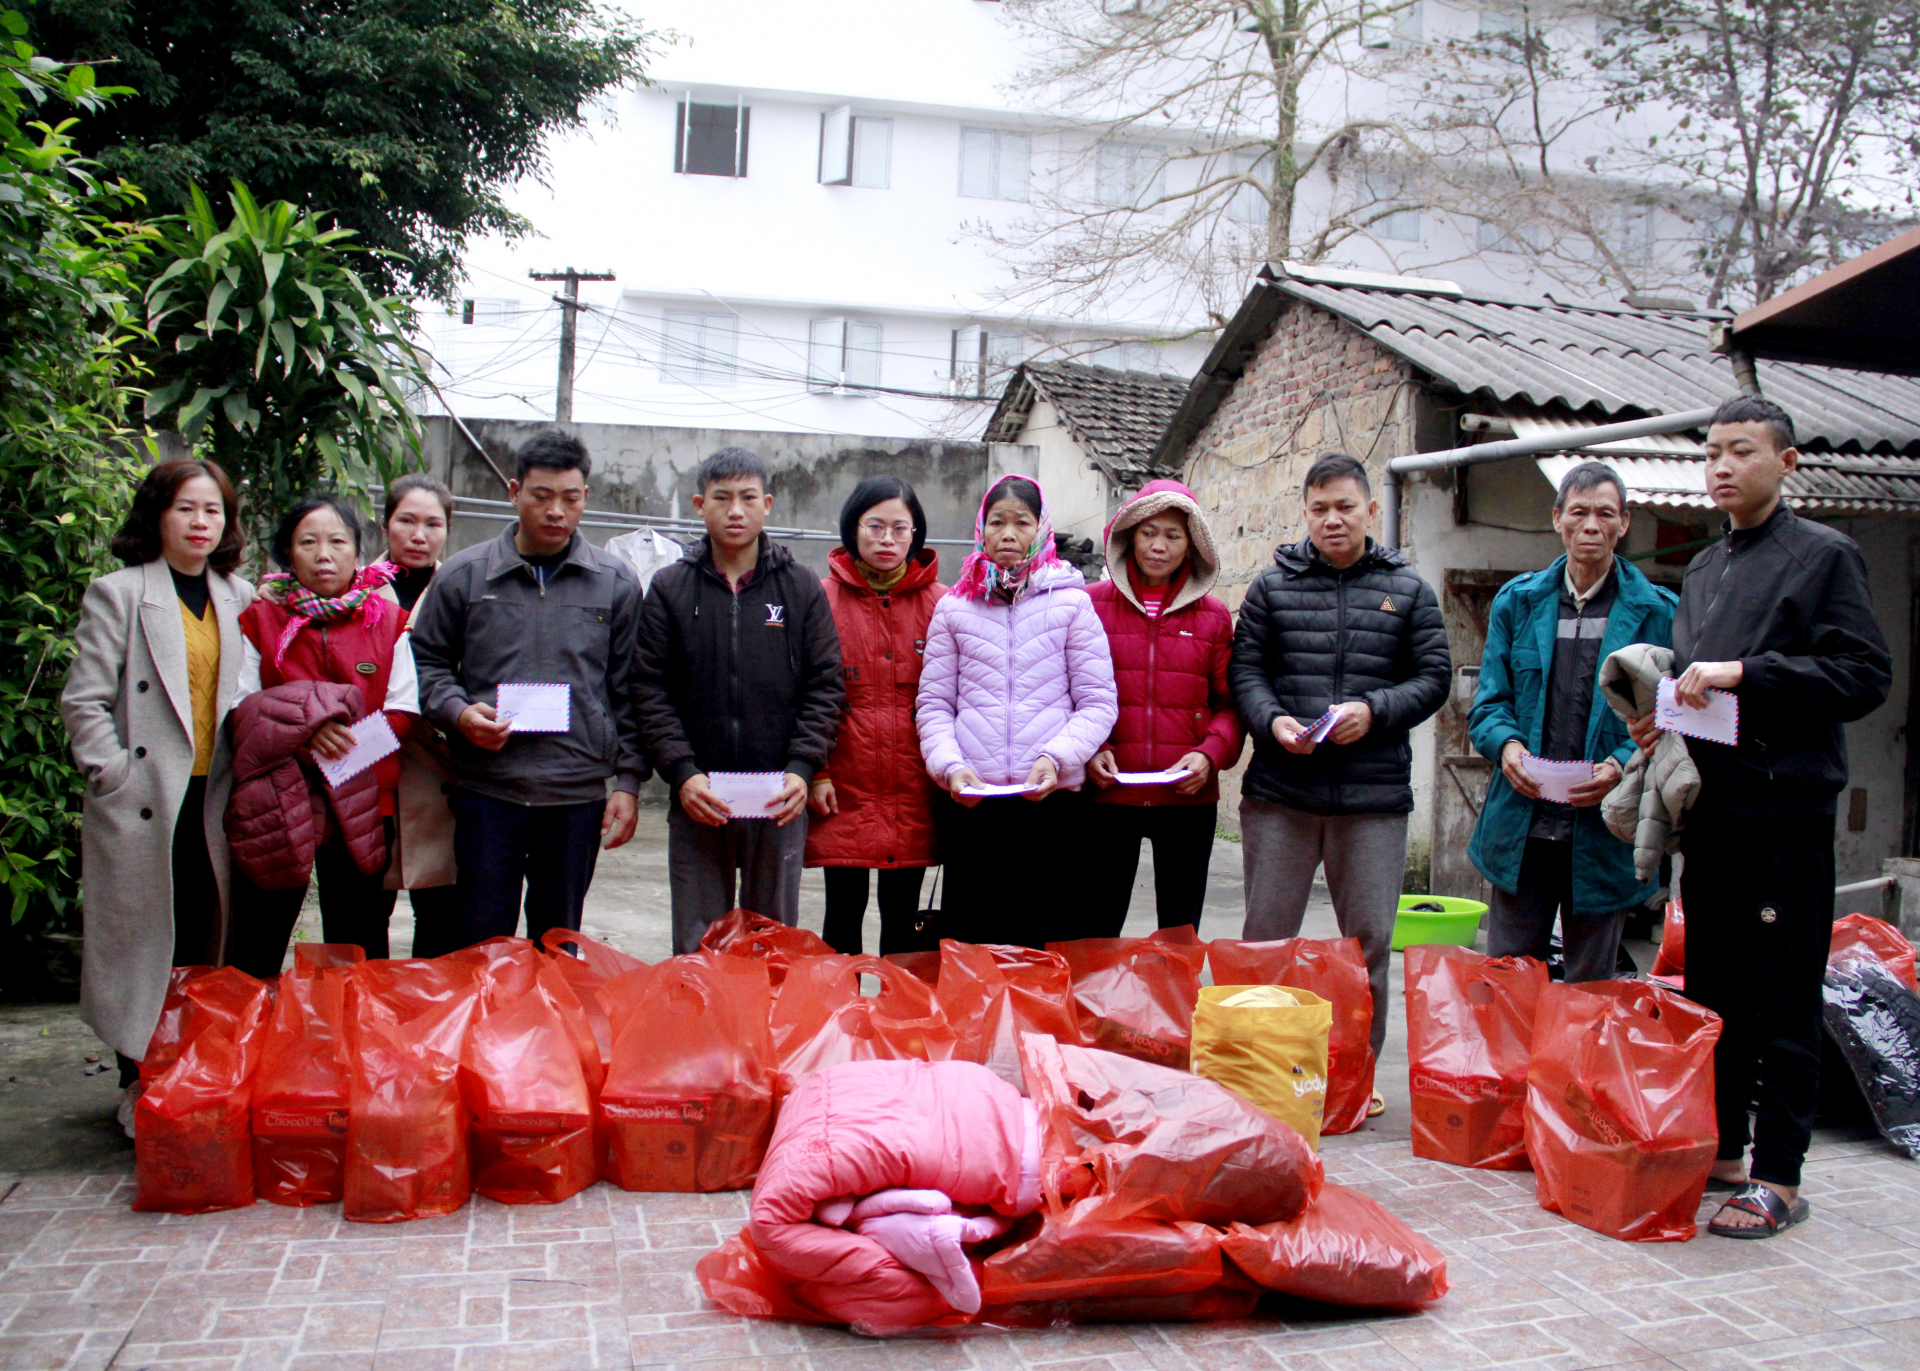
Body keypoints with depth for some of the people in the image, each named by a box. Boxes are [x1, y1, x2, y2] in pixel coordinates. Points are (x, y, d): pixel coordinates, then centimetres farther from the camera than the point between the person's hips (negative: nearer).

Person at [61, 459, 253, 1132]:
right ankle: (137, 1089, 14)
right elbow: (83, 703, -5)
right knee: (142, 943, 2)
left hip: (212, 801, 4)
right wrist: (114, 777, -11)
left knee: (205, 944, 8)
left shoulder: (239, 598, 12)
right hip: (143, 803, -4)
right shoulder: (117, 594, -2)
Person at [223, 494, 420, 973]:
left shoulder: (388, 620, 7)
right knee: (254, 953, 4)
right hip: (275, 806, 0)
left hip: (360, 808, 1)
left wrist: (343, 737, -14)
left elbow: (402, 714, 1)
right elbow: (240, 709, 0)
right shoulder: (260, 619, 6)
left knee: (358, 953, 8)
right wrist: (299, 731, -18)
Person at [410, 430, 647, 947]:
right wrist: (459, 712, -10)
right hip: (486, 789, -1)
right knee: (481, 942, 4)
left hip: (579, 792, 1)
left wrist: (628, 781, 2)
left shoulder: (616, 582, 5)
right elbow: (427, 662, 10)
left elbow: (629, 694, 7)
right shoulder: (463, 575, 4)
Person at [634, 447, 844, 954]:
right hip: (698, 798, 0)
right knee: (696, 946, 7)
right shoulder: (670, 588, 5)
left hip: (781, 800, 0)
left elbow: (825, 685, 3)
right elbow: (652, 691, 0)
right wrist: (682, 773, -11)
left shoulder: (802, 588, 5)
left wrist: (802, 769, -10)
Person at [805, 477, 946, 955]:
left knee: (903, 916, 9)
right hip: (844, 790, -1)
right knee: (844, 911, 5)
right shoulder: (825, 598, 1)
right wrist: (814, 771, -8)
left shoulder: (940, 603, 4)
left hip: (913, 794, 1)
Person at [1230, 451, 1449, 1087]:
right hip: (1280, 791, 0)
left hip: (1374, 795, 0)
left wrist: (1373, 710, -12)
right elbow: (1245, 669, 5)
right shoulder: (1273, 585, 7)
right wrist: (1272, 721, -14)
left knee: (1368, 941, 7)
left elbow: (1433, 677, 5)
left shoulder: (1408, 591, 8)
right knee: (1266, 935, 6)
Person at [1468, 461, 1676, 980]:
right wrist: (1505, 744, -12)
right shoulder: (1517, 601, 10)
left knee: (1591, 989, 9)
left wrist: (1624, 765, -18)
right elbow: (1489, 702, 9)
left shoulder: (1657, 612, 3)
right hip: (1520, 826, 2)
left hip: (1604, 832, -1)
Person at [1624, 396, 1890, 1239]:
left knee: (1784, 1000, -3)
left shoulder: (1824, 555, -3)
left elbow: (1865, 676, -11)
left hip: (1786, 806, -7)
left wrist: (1746, 674, -17)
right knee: (1713, 988, 13)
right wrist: (1664, 713, 6)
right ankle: (1718, 1147, 24)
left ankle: (1777, 1176, 3)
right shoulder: (1704, 568, 18)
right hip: (1712, 804, 7)